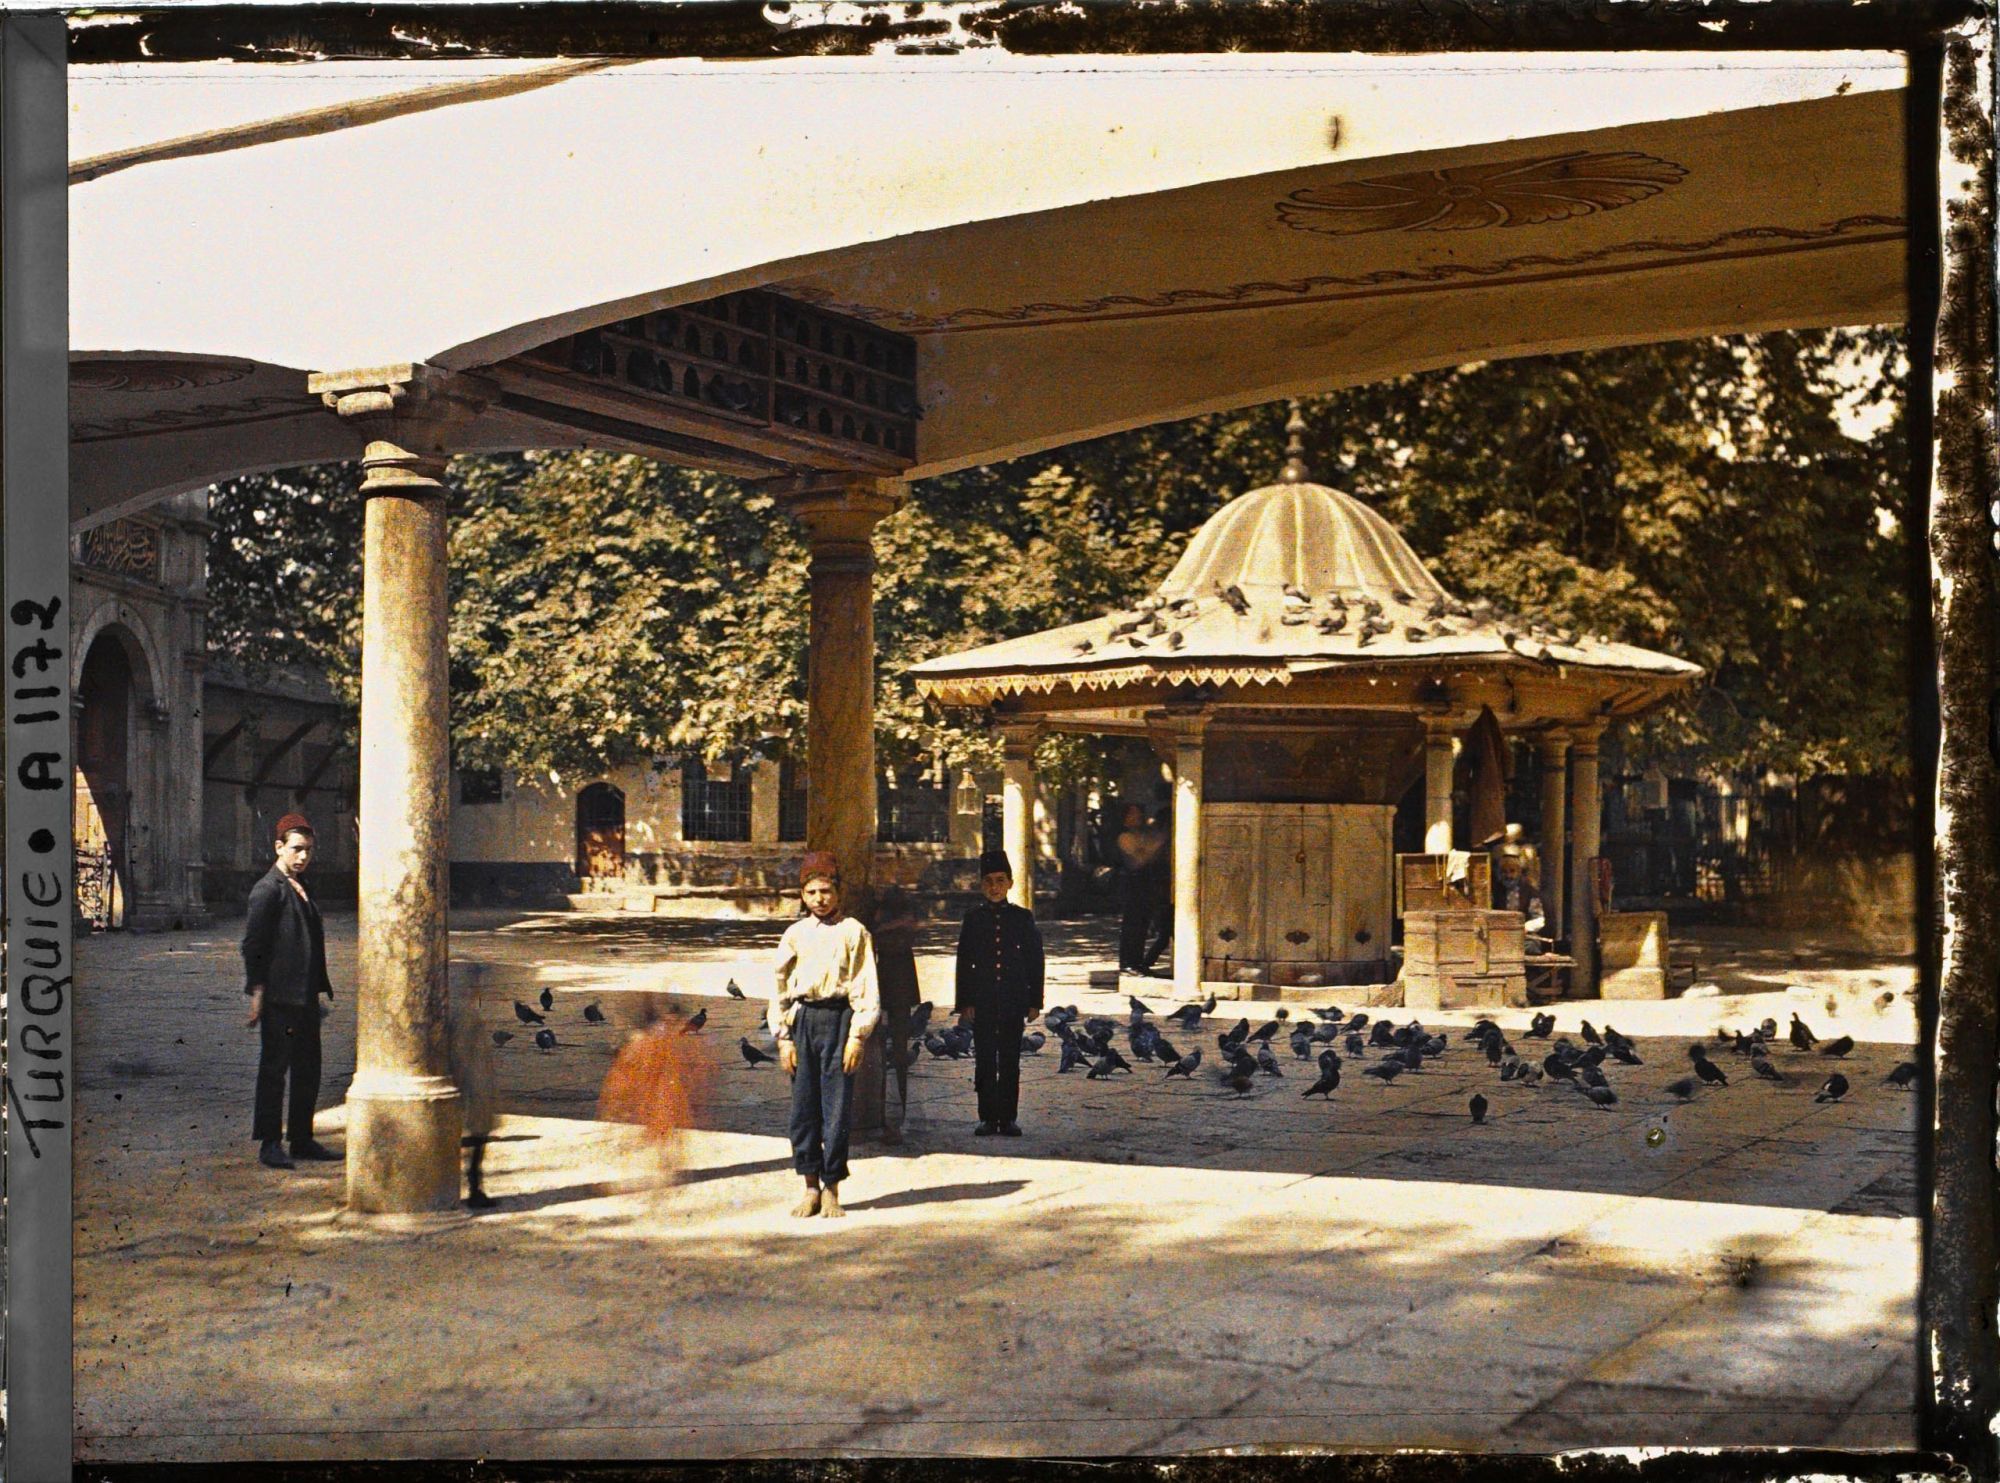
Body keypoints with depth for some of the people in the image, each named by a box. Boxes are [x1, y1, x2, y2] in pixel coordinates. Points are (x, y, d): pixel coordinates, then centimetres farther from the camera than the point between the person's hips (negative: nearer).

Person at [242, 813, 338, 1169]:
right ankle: (269, 1144, 2)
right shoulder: (267, 890, -9)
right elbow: (253, 945, -13)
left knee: (308, 1070, 11)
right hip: (279, 999, -9)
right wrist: (257, 994, -18)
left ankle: (302, 1139, 19)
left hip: (305, 999, 9)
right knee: (273, 1070, -3)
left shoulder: (302, 889, 18)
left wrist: (321, 991, 21)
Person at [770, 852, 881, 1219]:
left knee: (837, 1106, -2)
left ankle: (832, 1190, 8)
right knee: (803, 1105, 4)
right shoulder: (796, 934, 11)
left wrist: (857, 1037, -7)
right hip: (802, 1019, 3)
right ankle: (811, 1188, 14)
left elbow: (866, 989, 0)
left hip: (839, 1017, -3)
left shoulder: (853, 932, 2)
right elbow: (779, 988, 12)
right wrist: (783, 1037, 4)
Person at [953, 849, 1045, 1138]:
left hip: (1014, 999, 0)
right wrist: (965, 1001, -2)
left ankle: (1008, 1118, 9)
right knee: (985, 1059, 2)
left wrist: (1034, 1001, 0)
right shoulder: (974, 917, 3)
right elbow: (964, 962, 3)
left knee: (1010, 1059, 3)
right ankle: (988, 1117, 9)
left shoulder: (1022, 917, 4)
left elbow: (1035, 960, 5)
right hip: (982, 1000, 0)